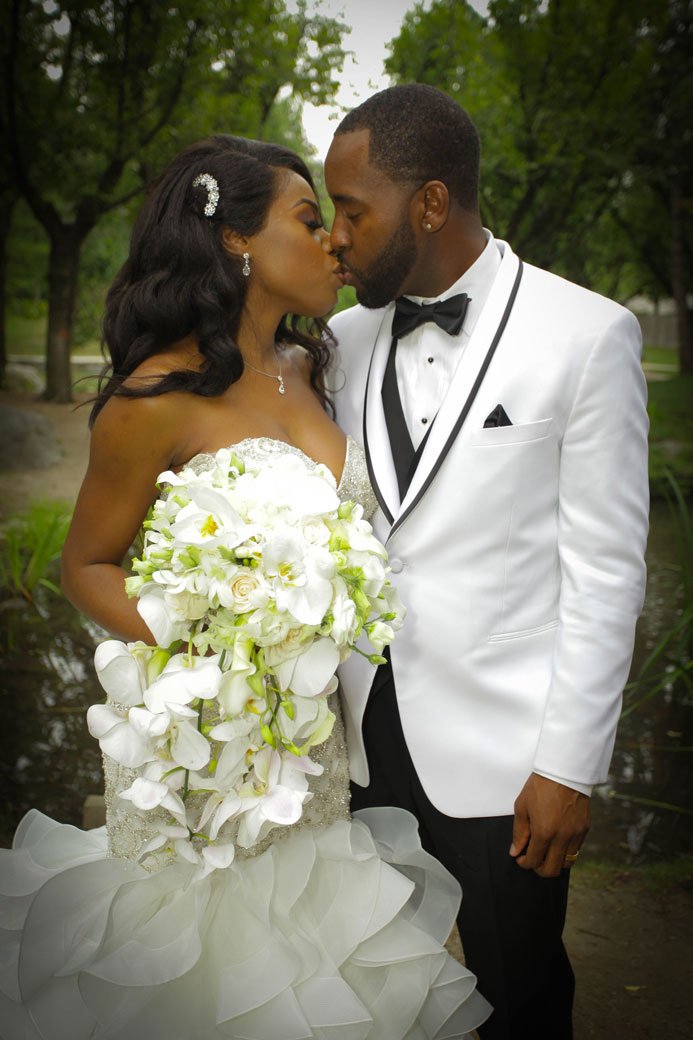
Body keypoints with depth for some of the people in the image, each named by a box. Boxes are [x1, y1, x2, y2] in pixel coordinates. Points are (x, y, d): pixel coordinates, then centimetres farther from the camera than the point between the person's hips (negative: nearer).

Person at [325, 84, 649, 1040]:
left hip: (500, 755, -4)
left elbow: (604, 570, -10)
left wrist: (569, 768, -10)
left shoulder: (588, 335, -9)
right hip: (361, 736, 4)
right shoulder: (346, 339, 5)